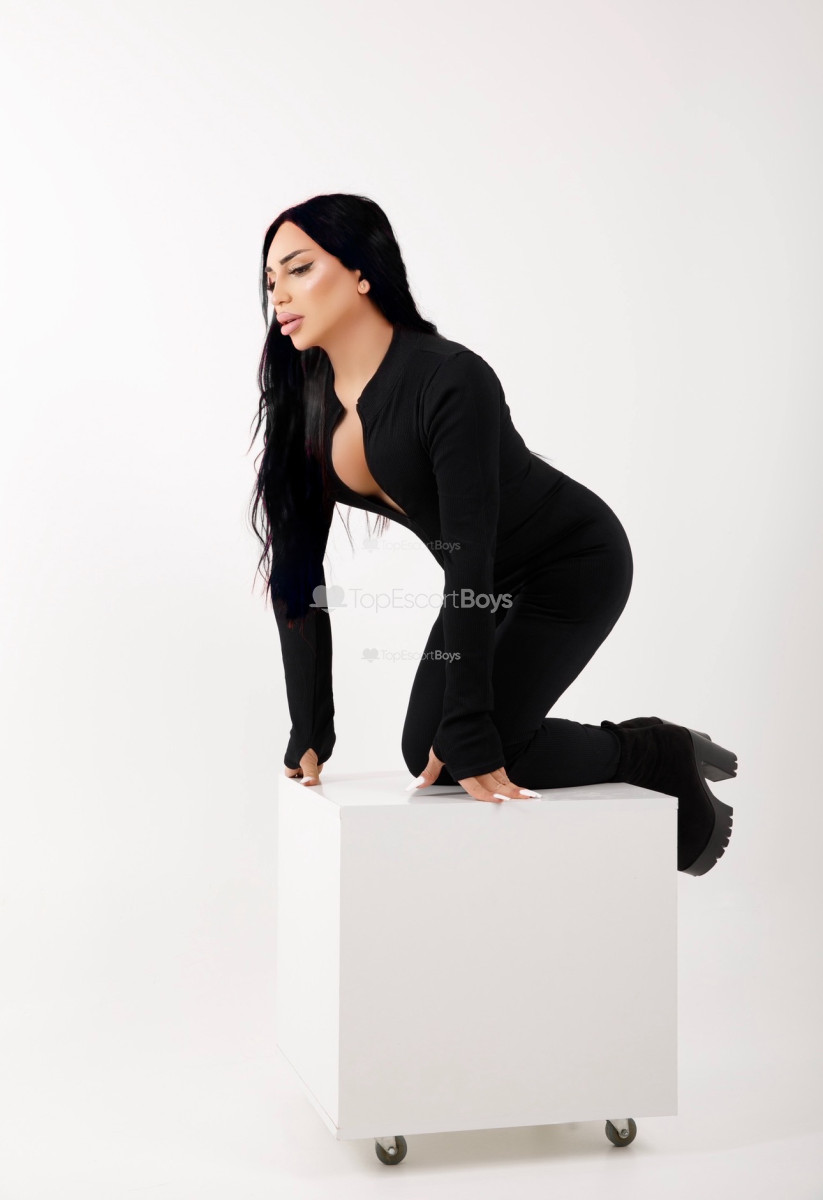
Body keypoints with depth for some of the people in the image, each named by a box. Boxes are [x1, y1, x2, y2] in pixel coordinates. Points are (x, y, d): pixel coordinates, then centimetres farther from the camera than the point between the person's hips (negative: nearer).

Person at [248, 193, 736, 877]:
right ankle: (642, 748, 20)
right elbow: (297, 574, -9)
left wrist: (469, 736, -30)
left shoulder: (451, 381, -32)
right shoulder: (305, 407, -11)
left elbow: (468, 558, -33)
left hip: (574, 569, -7)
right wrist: (310, 735, -10)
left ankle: (665, 759, 8)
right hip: (496, 580, 8)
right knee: (427, 751, 2)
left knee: (462, 757, -14)